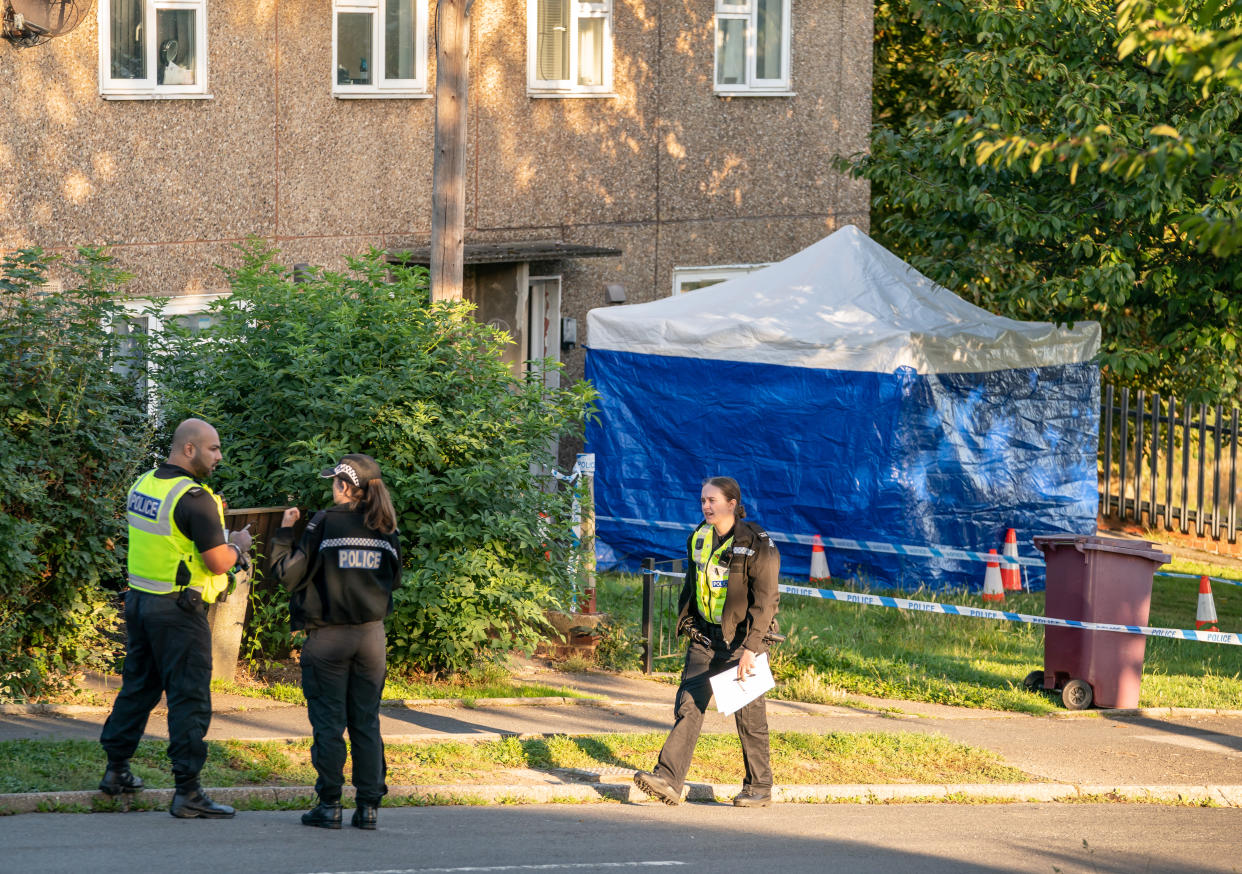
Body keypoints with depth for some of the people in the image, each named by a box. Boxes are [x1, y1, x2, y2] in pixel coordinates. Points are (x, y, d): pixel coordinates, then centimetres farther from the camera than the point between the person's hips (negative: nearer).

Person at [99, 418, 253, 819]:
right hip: (178, 611, -8)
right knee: (189, 697, -4)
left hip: (138, 600, 8)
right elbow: (218, 562, -19)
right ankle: (187, 791, -4)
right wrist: (239, 545, 2)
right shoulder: (193, 498, -19)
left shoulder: (143, 485, 7)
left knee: (138, 685, 20)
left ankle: (116, 770, 29)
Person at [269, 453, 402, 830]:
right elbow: (394, 579, 15)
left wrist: (285, 531, 4)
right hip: (372, 635, 4)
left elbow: (289, 573, -8)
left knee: (328, 723, 2)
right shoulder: (386, 528, 3)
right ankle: (368, 806, 7)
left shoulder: (324, 524, -10)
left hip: (329, 636, -4)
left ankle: (329, 806, 1)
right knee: (366, 722, 8)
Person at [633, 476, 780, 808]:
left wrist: (750, 648, -21)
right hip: (705, 637, 5)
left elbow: (765, 601, -15)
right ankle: (669, 779, -15)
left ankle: (759, 787, 15)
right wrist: (686, 625, 12)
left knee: (749, 715, 2)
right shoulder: (699, 539, 8)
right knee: (688, 705, -7)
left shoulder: (757, 545, -12)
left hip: (742, 640, -5)